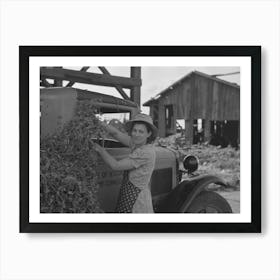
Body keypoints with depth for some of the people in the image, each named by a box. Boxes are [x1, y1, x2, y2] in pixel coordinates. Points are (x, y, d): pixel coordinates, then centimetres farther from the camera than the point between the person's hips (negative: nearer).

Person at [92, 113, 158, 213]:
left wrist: (99, 149, -9)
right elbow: (116, 133, 4)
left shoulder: (146, 152, -23)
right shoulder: (138, 143, 2)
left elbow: (116, 165, -19)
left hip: (136, 200, -8)